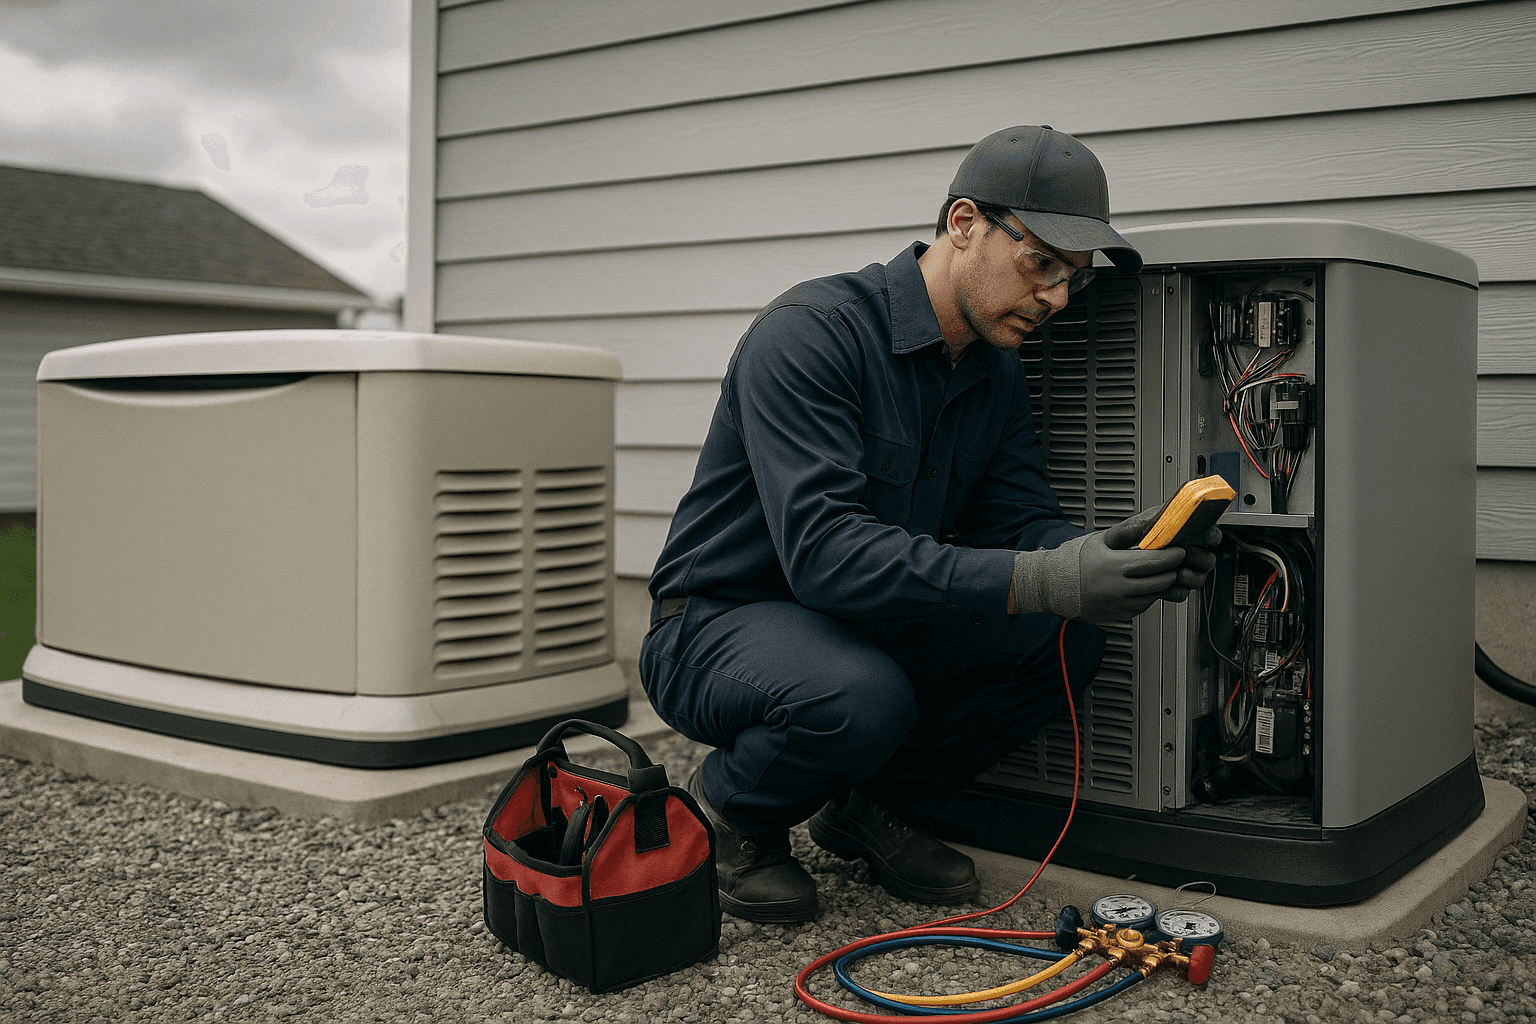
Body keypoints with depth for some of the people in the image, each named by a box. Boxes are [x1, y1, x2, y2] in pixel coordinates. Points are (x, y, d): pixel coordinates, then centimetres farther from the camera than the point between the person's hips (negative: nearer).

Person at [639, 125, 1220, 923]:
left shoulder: (996, 368, 3)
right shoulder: (813, 332, -24)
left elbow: (1019, 522, -1)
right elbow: (823, 549, -35)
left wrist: (1114, 556, -25)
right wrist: (1038, 579, -42)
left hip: (866, 633, 7)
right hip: (721, 627, -7)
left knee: (1064, 638, -13)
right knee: (862, 699, -38)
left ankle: (871, 805, 7)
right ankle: (727, 811, -3)